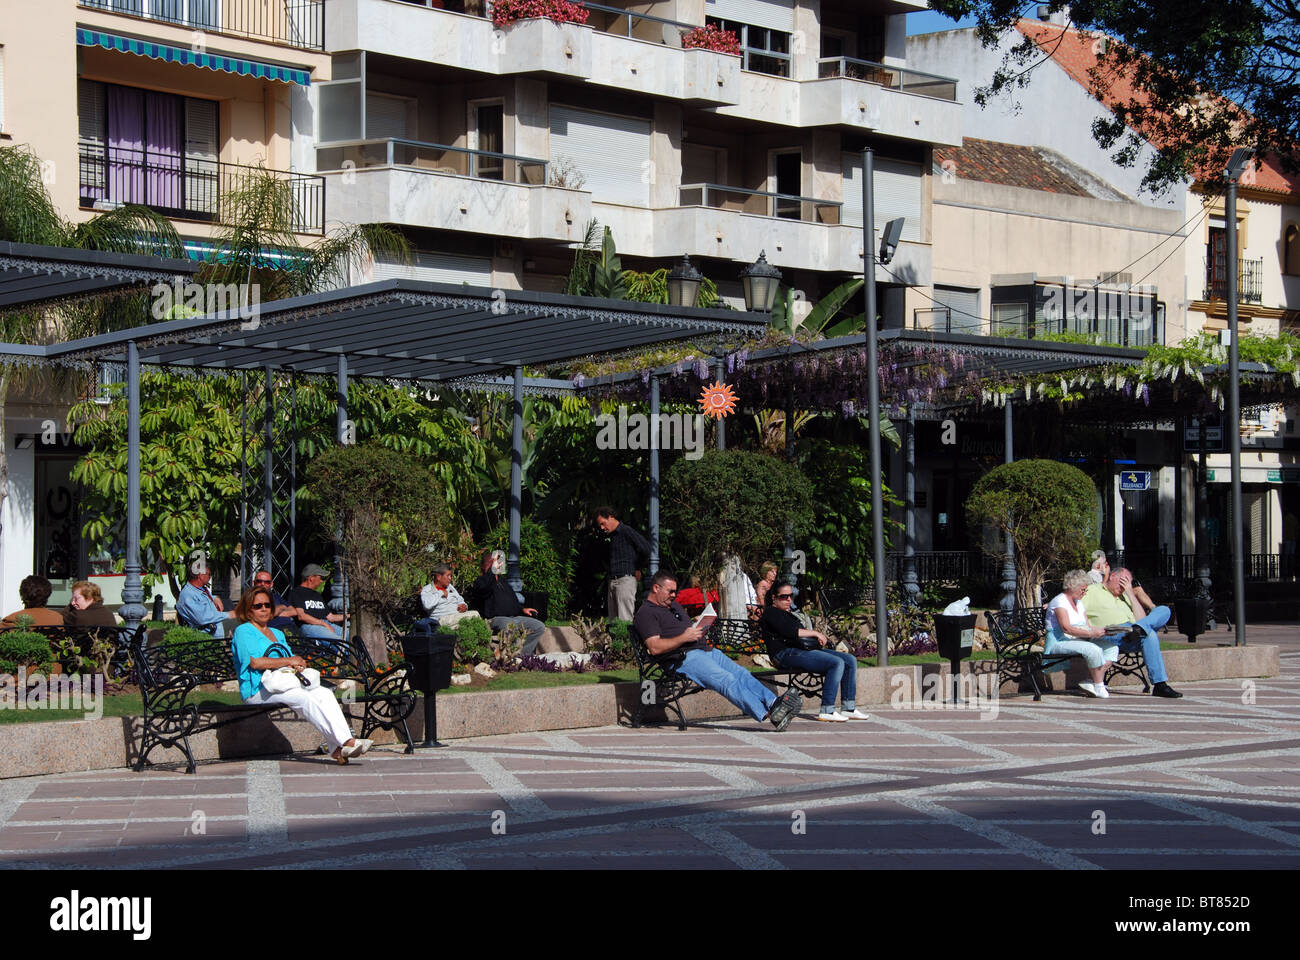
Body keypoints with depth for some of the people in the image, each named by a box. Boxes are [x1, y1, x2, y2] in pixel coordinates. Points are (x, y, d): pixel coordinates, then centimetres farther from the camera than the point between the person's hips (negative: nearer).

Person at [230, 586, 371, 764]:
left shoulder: (277, 633, 29)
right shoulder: (243, 631, 5)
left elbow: (291, 662, 22)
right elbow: (255, 662, -11)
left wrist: (297, 665, -4)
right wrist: (288, 661, -7)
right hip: (258, 689, -7)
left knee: (324, 693, -21)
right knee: (303, 698, -33)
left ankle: (338, 748, -36)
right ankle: (345, 742, -39)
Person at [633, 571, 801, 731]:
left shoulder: (674, 605, 29)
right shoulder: (646, 613, 0)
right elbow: (655, 648, -13)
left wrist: (698, 631, 12)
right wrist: (684, 638, -15)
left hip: (706, 650, 9)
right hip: (685, 657, -9)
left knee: (742, 674, -14)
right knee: (726, 680, -28)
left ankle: (773, 702, -32)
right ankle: (767, 714, -42)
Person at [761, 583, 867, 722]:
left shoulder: (788, 613, 29)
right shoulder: (771, 612, -1)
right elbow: (789, 631, -15)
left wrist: (819, 637, 5)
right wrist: (815, 633, -8)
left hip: (804, 648, 10)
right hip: (786, 653, -10)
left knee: (850, 660, 1)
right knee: (837, 663, -27)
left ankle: (849, 708, -1)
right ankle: (827, 711, -29)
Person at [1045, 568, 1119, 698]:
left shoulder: (1079, 603, 20)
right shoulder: (1060, 601, -9)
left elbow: (1087, 627, 14)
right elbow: (1066, 628, -22)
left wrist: (1100, 631, -9)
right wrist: (1091, 633, -28)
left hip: (1079, 640, 9)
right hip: (1060, 642, -9)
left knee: (1112, 646, -10)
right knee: (1094, 649, -33)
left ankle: (1090, 682, -18)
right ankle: (1099, 687, -22)